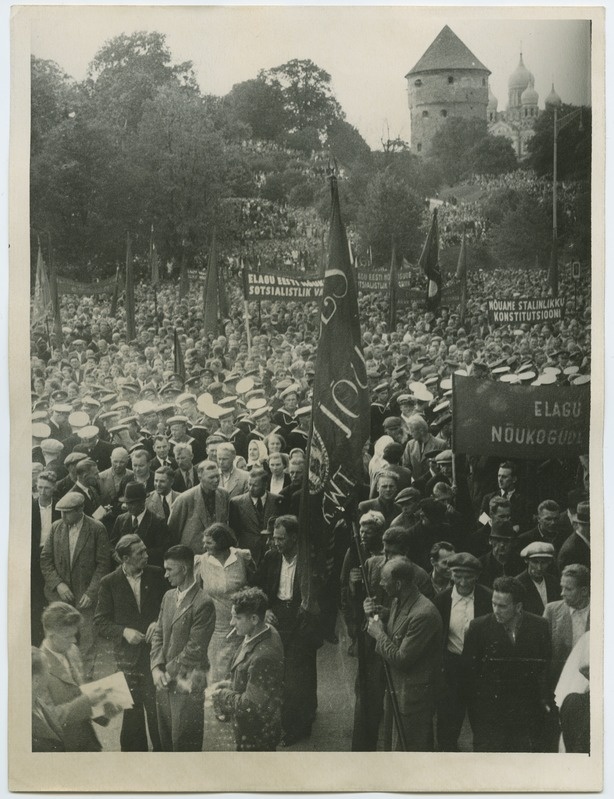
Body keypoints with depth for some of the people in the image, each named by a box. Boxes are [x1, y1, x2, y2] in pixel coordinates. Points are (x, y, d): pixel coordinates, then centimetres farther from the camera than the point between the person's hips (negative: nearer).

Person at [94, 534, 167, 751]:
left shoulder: (156, 575, 1)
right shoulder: (109, 583, -2)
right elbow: (100, 622, 0)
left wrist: (158, 622, -7)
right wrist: (123, 631, -14)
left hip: (155, 650, 0)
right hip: (128, 656, 0)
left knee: (156, 706, -2)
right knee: (132, 707, 7)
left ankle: (160, 748, 12)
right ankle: (135, 749, 22)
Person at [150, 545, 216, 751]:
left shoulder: (203, 604, -16)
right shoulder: (168, 596, 9)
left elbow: (194, 649, -17)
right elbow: (158, 635, 11)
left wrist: (168, 672, -11)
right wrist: (156, 668, -2)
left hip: (187, 684, -7)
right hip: (165, 681, 7)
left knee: (184, 742, 2)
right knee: (166, 739, 15)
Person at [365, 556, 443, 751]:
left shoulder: (424, 614, -28)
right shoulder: (398, 603, 2)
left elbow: (401, 659, -26)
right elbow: (391, 638, 11)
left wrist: (379, 633, -14)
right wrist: (373, 617, -6)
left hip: (413, 694, -9)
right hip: (395, 687, 9)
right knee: (392, 744, 23)